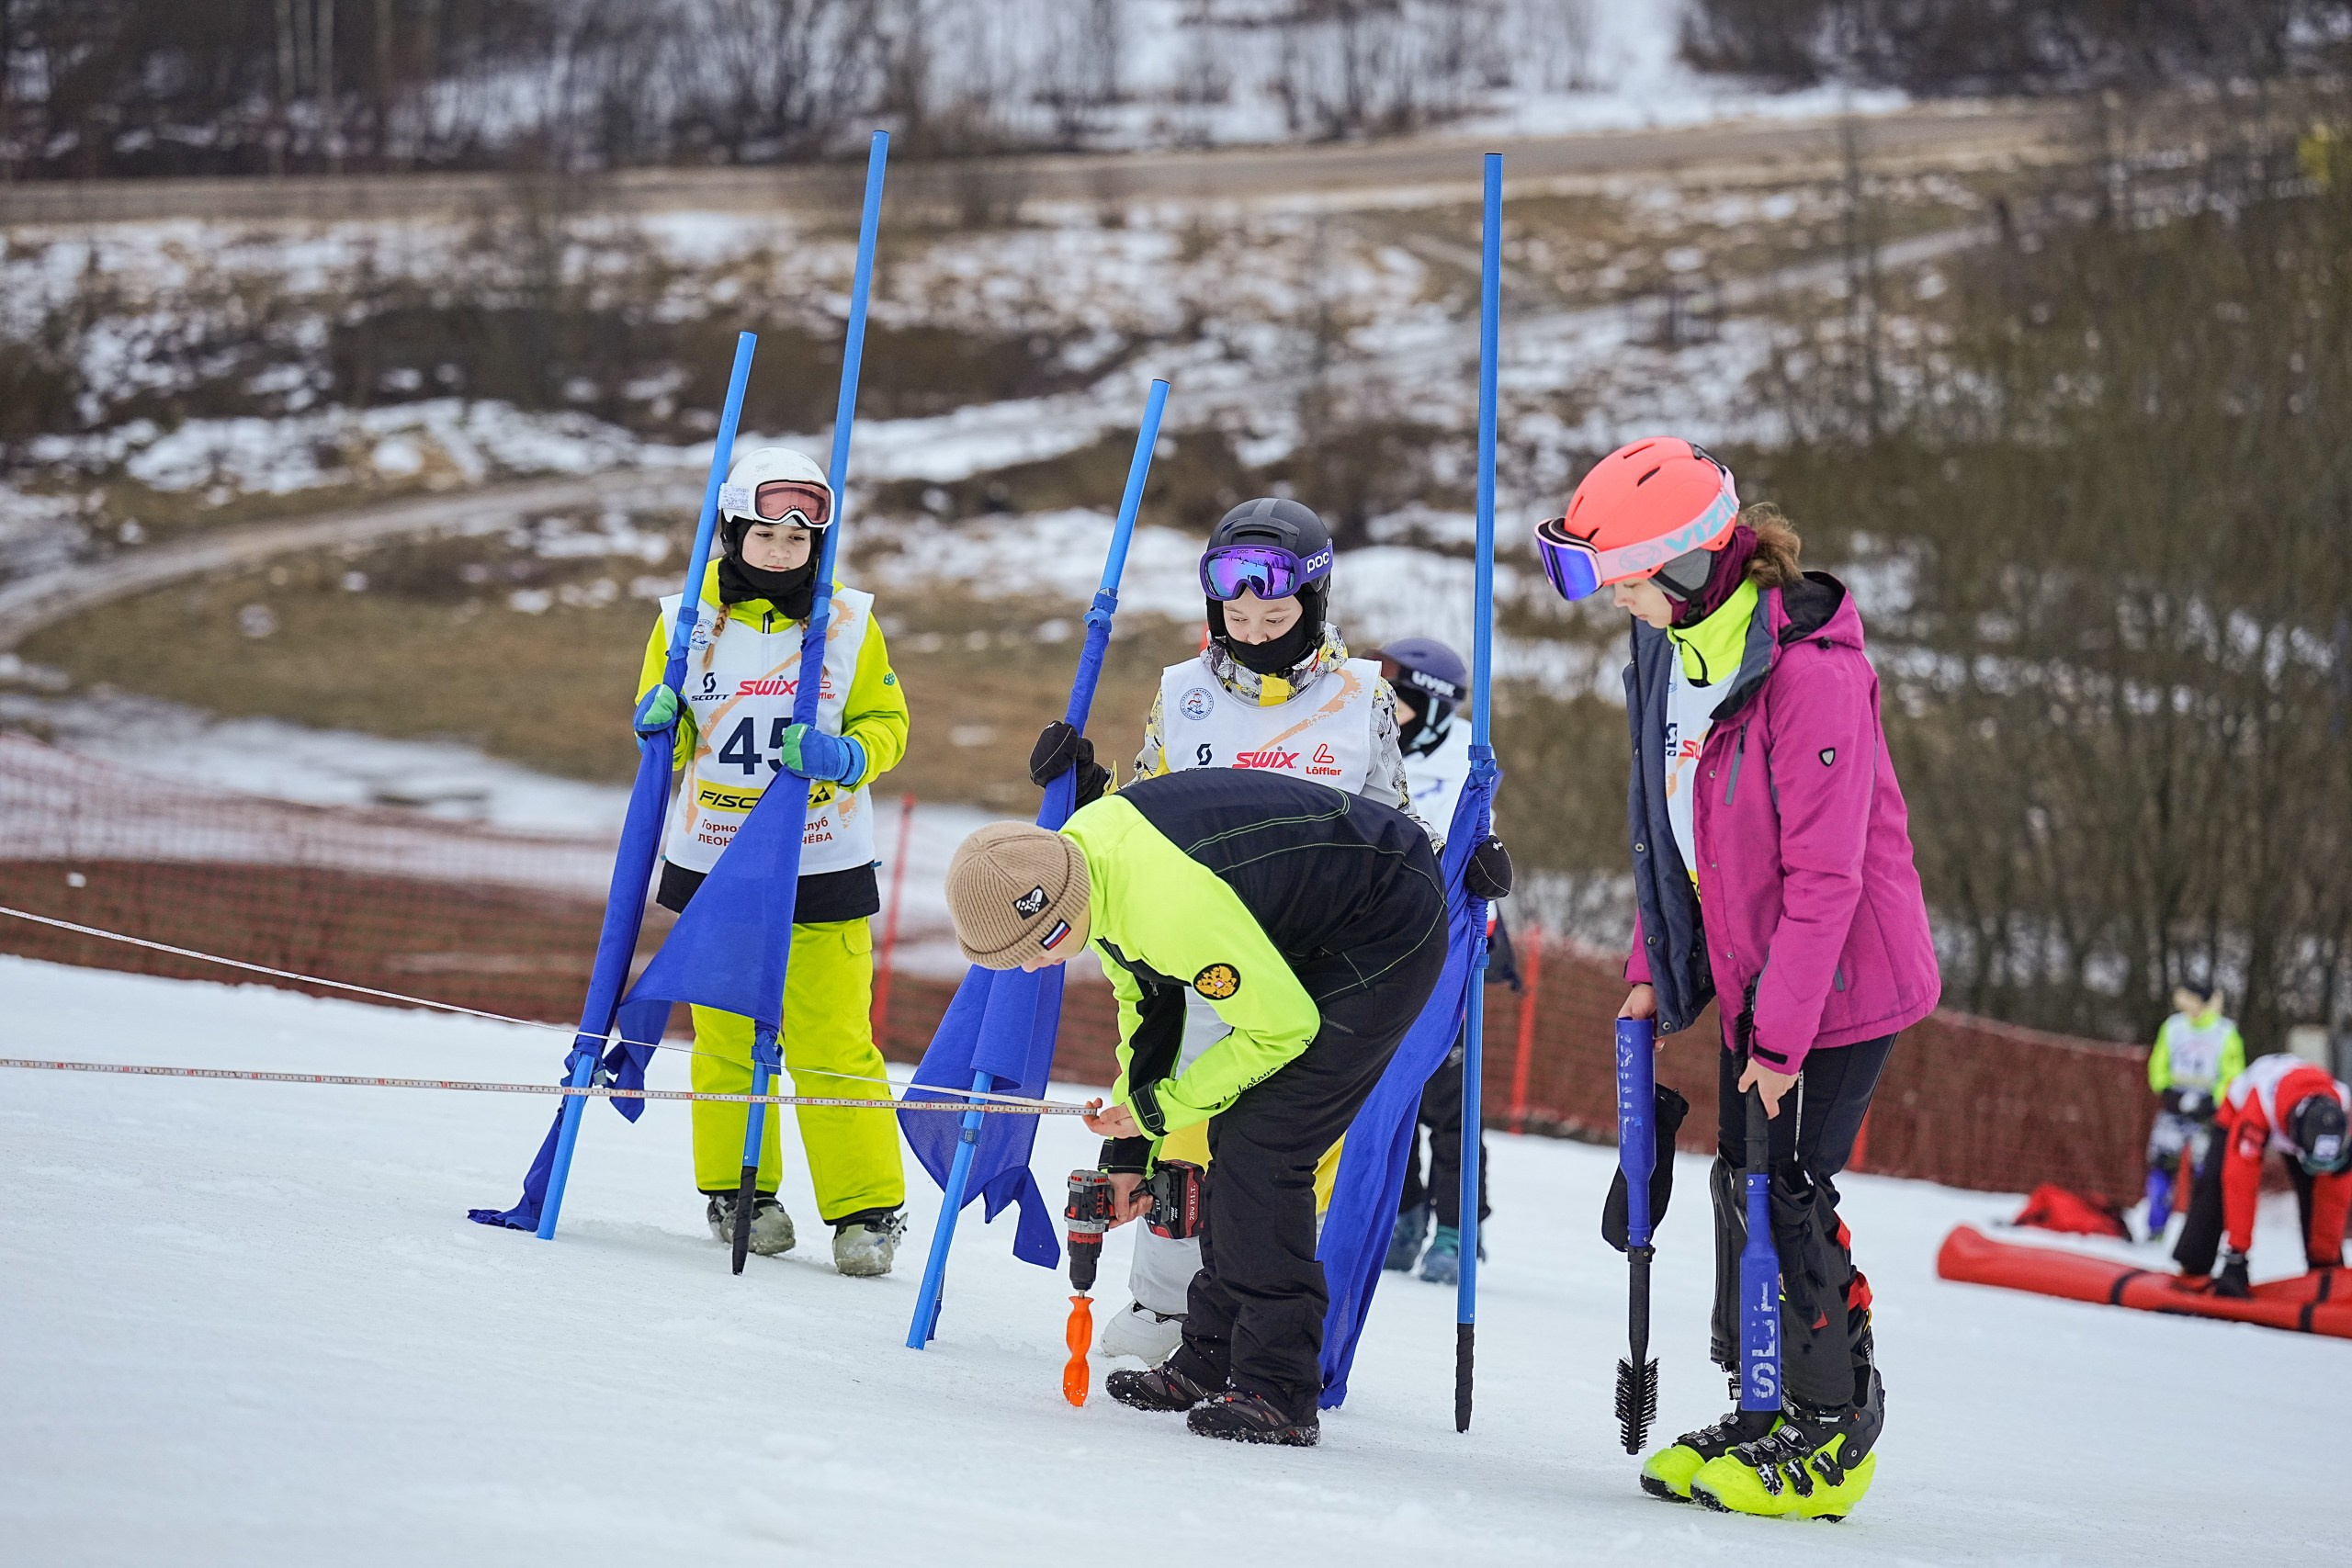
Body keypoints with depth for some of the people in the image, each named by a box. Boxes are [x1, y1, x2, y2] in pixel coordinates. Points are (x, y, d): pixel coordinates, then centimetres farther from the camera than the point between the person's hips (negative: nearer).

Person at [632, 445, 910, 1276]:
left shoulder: (850, 622, 0)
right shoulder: (688, 621, 1)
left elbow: (886, 724, 3)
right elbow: (667, 743, 10)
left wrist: (842, 756, -17)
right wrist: (659, 719, -13)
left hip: (822, 869, -1)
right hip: (712, 866, 1)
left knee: (832, 1043, -4)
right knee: (727, 1037, 7)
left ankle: (867, 1206, 2)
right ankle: (736, 1189, 22)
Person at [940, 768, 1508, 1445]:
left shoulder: (1174, 907, -36)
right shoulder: (1081, 847, -6)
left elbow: (1284, 1028, -23)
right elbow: (1146, 998, 9)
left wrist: (1158, 1110, -13)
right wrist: (1128, 1148, 9)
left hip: (1389, 937, -10)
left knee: (1258, 1150, -15)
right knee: (1234, 1139, 10)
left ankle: (1277, 1394, -12)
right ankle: (1210, 1362, 21)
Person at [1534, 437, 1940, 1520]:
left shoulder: (1809, 670, -26)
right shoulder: (1674, 648, 2)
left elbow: (1823, 873, -25)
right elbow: (1670, 826, 13)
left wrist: (1780, 1031, -24)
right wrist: (1652, 967, 9)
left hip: (1842, 977, -9)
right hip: (1750, 976, 9)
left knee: (1783, 1193, -6)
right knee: (1742, 1183, 12)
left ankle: (1830, 1435, 6)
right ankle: (1762, 1410, 23)